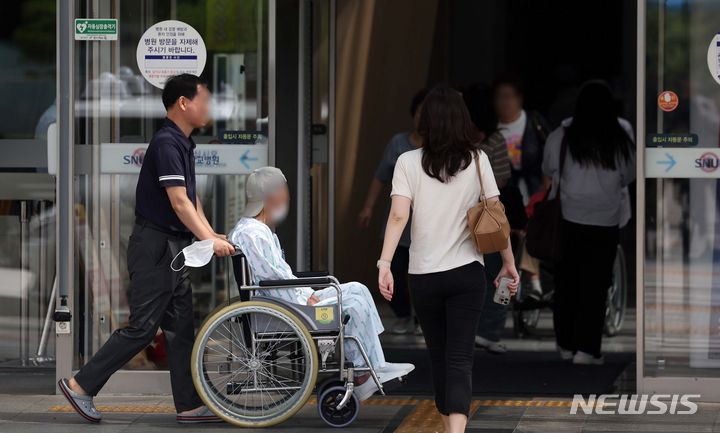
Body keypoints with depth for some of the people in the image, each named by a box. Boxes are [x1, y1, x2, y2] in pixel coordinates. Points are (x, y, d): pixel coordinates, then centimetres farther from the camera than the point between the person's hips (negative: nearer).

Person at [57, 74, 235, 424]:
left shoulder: (182, 144, 15)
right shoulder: (166, 144, -16)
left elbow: (191, 199, 18)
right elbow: (178, 202, -22)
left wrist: (211, 235, 10)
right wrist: (208, 240, -23)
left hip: (174, 247, 10)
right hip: (155, 247, -10)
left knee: (181, 328, 8)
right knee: (142, 327, -7)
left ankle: (189, 405, 9)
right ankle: (81, 384, 0)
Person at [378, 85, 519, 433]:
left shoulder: (409, 162, -3)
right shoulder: (477, 159, 0)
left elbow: (399, 215, -14)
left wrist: (384, 264, -15)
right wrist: (509, 263, 9)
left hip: (424, 276, 0)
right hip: (466, 273, 0)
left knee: (439, 356, 17)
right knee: (460, 359, -4)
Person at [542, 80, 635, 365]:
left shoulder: (561, 137, -9)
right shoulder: (621, 139, -9)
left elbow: (548, 170, 5)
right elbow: (628, 176, 4)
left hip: (568, 218, 1)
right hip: (605, 221, -1)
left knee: (567, 281, 14)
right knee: (595, 285, 4)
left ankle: (566, 344, 21)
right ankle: (586, 348, 1)